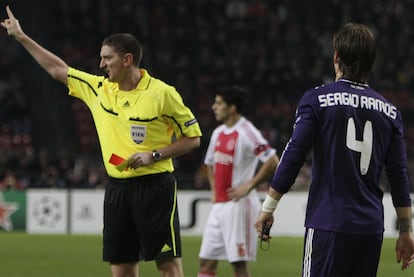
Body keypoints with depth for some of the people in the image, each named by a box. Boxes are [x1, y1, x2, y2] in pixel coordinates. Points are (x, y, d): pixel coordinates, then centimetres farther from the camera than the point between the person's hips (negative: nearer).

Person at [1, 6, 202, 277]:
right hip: (117, 188, 6)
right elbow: (57, 69, 18)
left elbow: (193, 138, -3)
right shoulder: (98, 89, 8)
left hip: (154, 186, -6)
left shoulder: (162, 93, -8)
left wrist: (154, 155, -14)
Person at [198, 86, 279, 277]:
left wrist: (249, 185, -17)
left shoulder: (246, 132, -12)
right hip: (219, 204, 9)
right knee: (206, 261, 6)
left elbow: (273, 162, -19)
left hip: (239, 204, -9)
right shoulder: (218, 133, 13)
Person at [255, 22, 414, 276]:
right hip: (372, 228, 4)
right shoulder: (389, 111, 10)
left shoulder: (316, 99, -2)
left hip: (328, 225, -4)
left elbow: (293, 157, -7)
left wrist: (268, 208, 0)